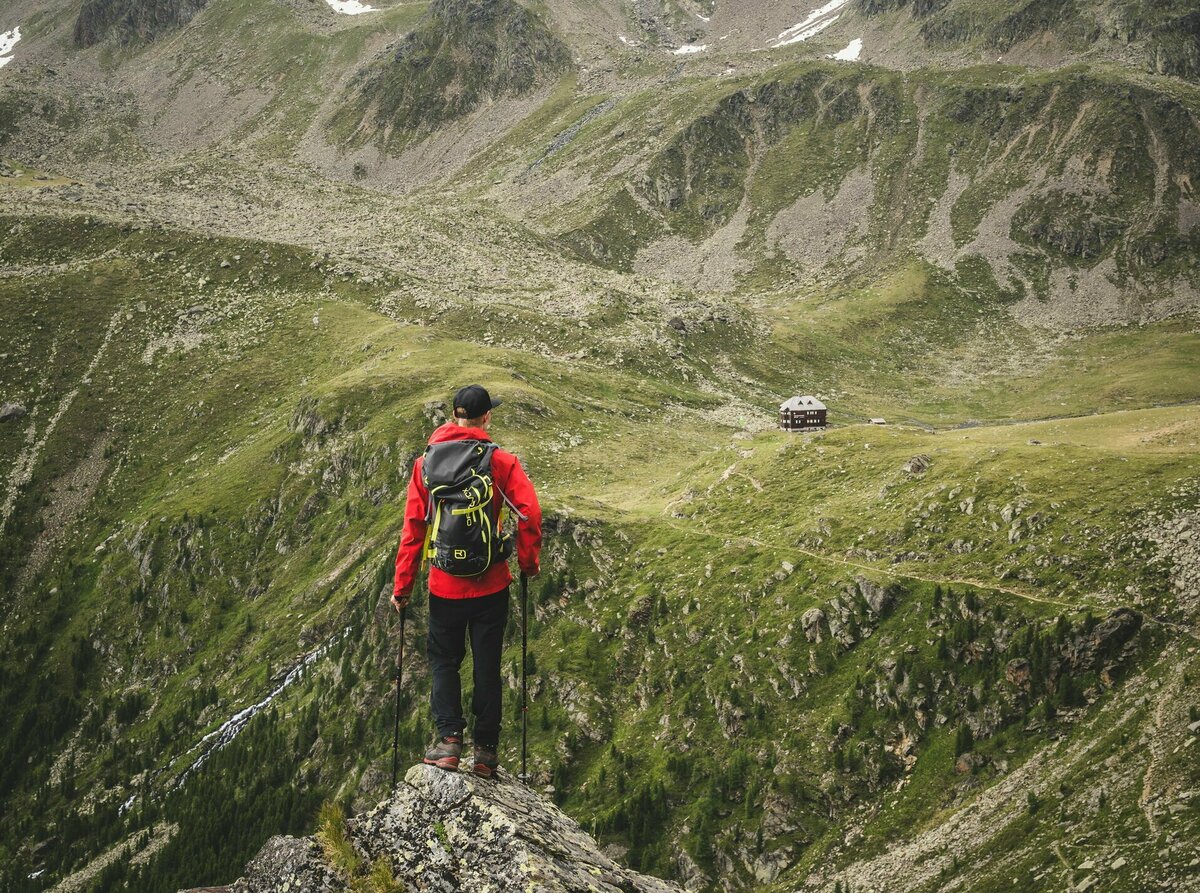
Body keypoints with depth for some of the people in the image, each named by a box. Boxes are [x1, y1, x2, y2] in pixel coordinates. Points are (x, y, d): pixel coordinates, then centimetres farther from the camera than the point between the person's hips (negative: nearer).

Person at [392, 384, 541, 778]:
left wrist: (402, 585, 5)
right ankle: (485, 750, 11)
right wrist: (528, 562, 2)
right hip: (491, 584, -1)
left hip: (444, 586, 1)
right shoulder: (501, 461, -6)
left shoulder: (425, 464, 0)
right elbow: (529, 513, -14)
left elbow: (412, 527, 0)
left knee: (444, 661, 15)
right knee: (487, 665, 9)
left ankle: (449, 738, 1)